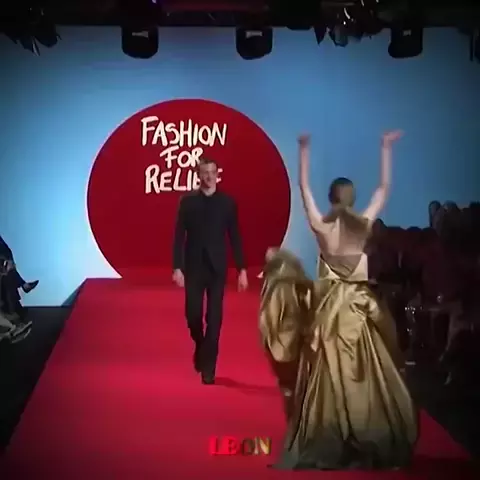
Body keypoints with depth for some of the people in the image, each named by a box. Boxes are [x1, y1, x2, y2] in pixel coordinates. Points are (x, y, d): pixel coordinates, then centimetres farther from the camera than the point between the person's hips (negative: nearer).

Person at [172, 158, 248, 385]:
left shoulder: (227, 202, 2)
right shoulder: (188, 201, 1)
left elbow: (235, 237, 3)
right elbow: (179, 236, -1)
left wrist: (242, 269, -1)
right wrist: (177, 267, -9)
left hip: (217, 267, 0)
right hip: (194, 266, 0)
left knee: (214, 317, -3)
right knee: (193, 314, 1)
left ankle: (208, 367, 4)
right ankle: (200, 348, 32)